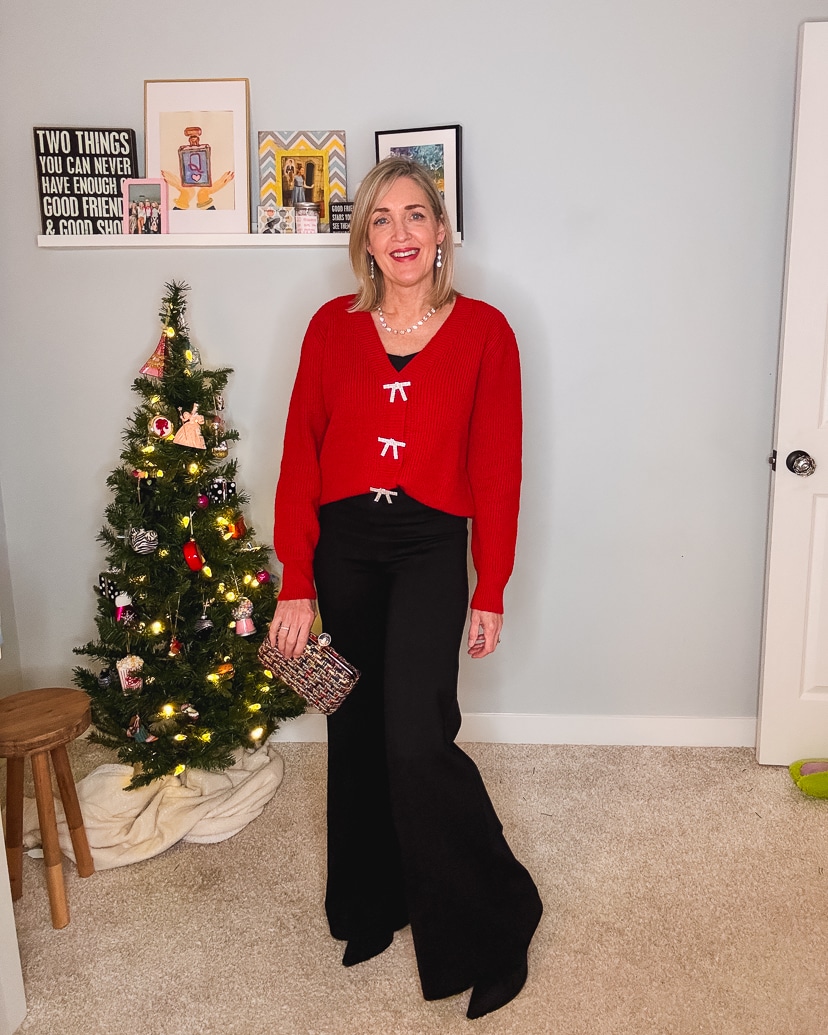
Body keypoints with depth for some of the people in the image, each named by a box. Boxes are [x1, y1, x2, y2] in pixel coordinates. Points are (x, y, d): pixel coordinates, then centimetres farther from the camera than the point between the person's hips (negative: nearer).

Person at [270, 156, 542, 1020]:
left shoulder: (483, 330, -2)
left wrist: (491, 591, -3)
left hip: (430, 550, -3)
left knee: (417, 740, -10)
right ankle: (372, 906, 36)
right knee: (356, 732, 13)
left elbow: (498, 466, -2)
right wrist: (296, 584, -3)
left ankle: (491, 923, 15)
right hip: (342, 546, 3)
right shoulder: (332, 327, 3)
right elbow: (300, 456, 1)